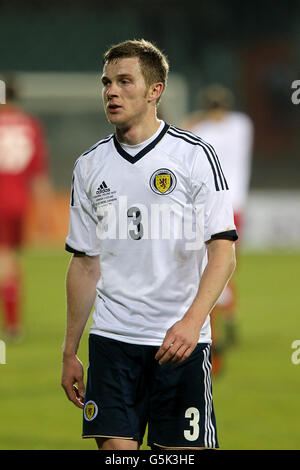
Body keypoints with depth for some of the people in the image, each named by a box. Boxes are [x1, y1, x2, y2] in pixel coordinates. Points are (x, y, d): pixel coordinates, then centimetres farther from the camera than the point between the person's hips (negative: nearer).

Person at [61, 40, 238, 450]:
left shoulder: (195, 156, -4)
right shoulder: (90, 166, 9)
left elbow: (223, 251, -9)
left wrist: (192, 320, -24)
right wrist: (70, 353, 13)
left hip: (181, 341, -3)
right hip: (112, 338, 3)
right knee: (115, 448, -5)